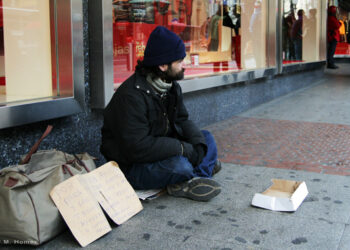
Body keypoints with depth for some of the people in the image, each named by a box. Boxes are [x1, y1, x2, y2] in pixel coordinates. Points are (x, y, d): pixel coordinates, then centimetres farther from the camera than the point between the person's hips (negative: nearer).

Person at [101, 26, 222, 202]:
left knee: (206, 137, 5)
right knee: (180, 164, -34)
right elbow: (137, 147, -32)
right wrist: (184, 148, -26)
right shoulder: (132, 95, -27)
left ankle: (193, 181, -16)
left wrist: (199, 144, -13)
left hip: (161, 152, 10)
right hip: (131, 167, -10)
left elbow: (181, 120, 8)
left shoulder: (171, 86, 3)